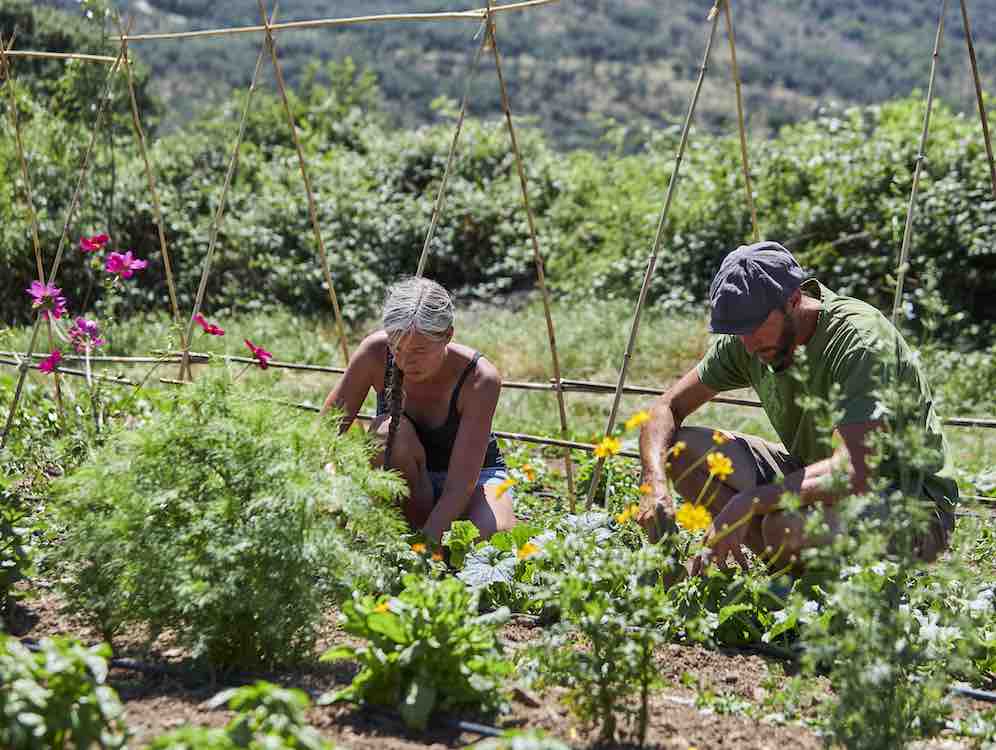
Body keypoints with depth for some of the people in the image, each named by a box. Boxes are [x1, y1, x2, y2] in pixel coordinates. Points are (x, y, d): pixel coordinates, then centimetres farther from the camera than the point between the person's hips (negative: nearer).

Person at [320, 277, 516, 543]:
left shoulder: (480, 379, -30)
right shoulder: (375, 353, -24)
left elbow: (461, 484, -35)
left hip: (475, 474, -2)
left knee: (492, 534, -35)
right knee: (390, 432, -32)